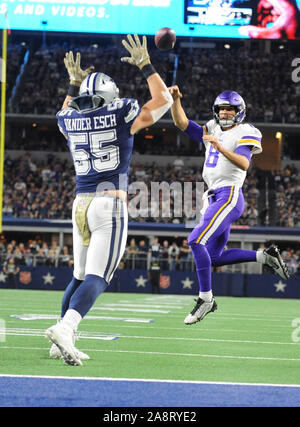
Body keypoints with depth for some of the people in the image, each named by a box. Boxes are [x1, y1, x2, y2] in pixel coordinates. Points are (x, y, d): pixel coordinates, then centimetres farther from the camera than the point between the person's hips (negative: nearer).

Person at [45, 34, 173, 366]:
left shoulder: (69, 119, 8)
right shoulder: (121, 114, -4)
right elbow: (163, 101, 10)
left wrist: (73, 85, 36)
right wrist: (145, 66, 16)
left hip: (80, 205, 5)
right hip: (110, 204, -5)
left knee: (80, 275, 16)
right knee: (97, 277, -11)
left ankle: (64, 342, 11)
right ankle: (65, 327, -31)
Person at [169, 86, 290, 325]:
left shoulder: (245, 134, -3)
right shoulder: (212, 131, 18)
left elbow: (244, 163, -20)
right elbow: (181, 123, 11)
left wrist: (221, 148, -34)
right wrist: (176, 100, -5)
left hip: (229, 196, -9)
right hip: (214, 198, 9)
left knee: (196, 240, -21)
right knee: (215, 258, 9)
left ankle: (206, 298, -16)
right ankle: (265, 256, 20)